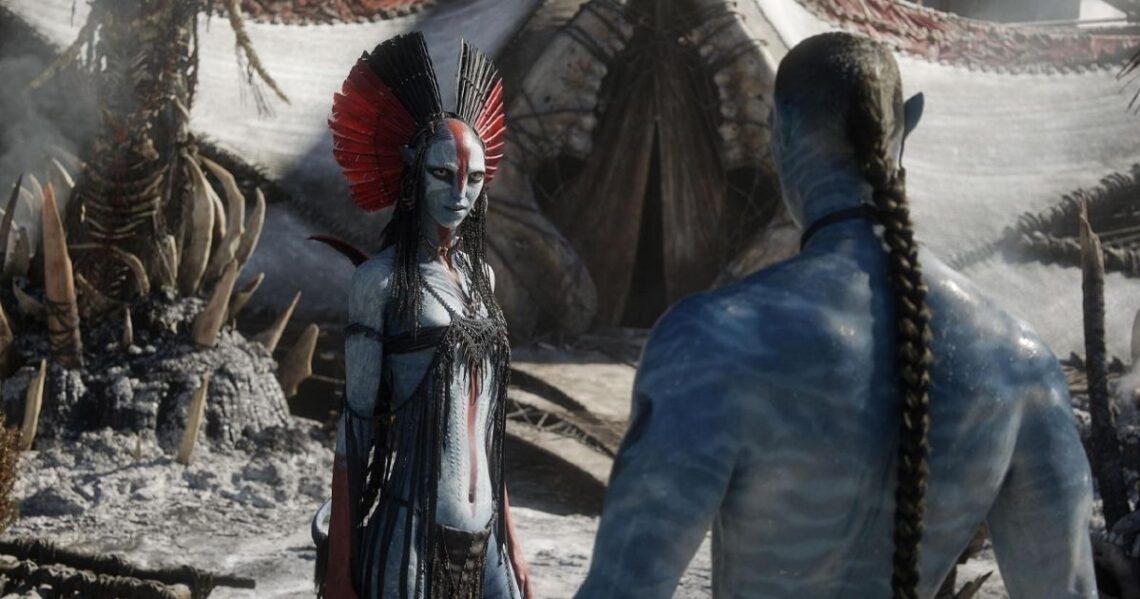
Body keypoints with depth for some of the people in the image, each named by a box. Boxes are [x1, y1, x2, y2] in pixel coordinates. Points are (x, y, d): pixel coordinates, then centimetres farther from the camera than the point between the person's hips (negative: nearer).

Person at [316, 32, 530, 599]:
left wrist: (508, 537, 15)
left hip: (481, 531, 6)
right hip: (410, 530, -6)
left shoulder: (479, 275, 11)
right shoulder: (381, 278, -6)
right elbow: (356, 422, -7)